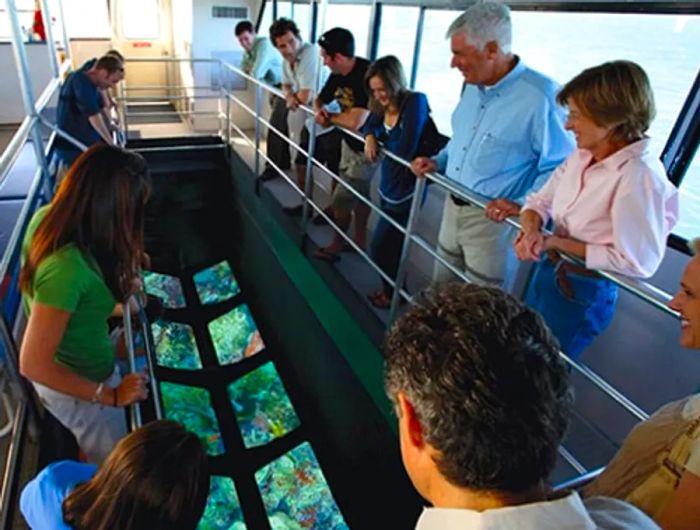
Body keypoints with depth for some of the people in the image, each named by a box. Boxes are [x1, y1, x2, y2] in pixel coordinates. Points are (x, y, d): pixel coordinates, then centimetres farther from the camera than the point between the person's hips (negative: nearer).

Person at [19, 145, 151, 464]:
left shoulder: (47, 217, -14)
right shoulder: (66, 267, -39)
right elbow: (33, 364, -31)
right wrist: (109, 396, -22)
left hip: (70, 361, 8)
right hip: (78, 385, -8)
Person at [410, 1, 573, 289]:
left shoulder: (540, 96, -21)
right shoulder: (473, 86, 7)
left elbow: (561, 167, -17)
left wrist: (524, 205, -27)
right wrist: (438, 162, 7)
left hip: (493, 219, -8)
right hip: (453, 208, 8)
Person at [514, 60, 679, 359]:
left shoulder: (639, 176, -26)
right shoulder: (582, 157, -5)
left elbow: (635, 262, -25)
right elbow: (540, 200, 4)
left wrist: (556, 242, -21)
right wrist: (532, 230, -19)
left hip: (584, 292, -7)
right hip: (548, 273, 7)